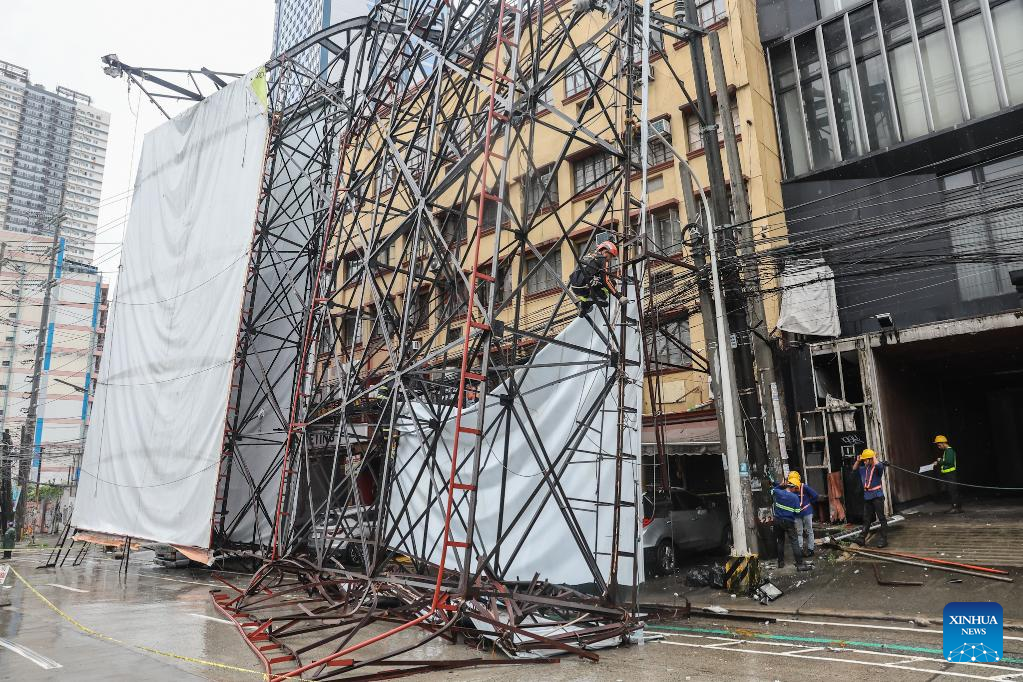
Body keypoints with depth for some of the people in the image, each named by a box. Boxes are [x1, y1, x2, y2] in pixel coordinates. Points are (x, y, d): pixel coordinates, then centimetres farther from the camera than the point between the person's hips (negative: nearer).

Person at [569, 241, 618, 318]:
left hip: (574, 289, 8)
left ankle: (583, 306, 22)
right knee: (611, 282, 6)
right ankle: (599, 297, -9)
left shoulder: (587, 256, 24)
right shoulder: (602, 259, 1)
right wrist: (619, 296, -8)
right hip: (584, 288, -8)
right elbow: (606, 280, -9)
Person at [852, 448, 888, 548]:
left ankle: (884, 539, 4)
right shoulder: (864, 469, 10)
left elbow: (878, 465, -34)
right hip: (867, 497, 7)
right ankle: (862, 539, 14)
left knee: (881, 518, -1)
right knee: (866, 519, 11)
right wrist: (858, 460, 10)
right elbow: (854, 469, 25)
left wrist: (874, 457, -16)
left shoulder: (878, 467, -10)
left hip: (877, 496, -7)